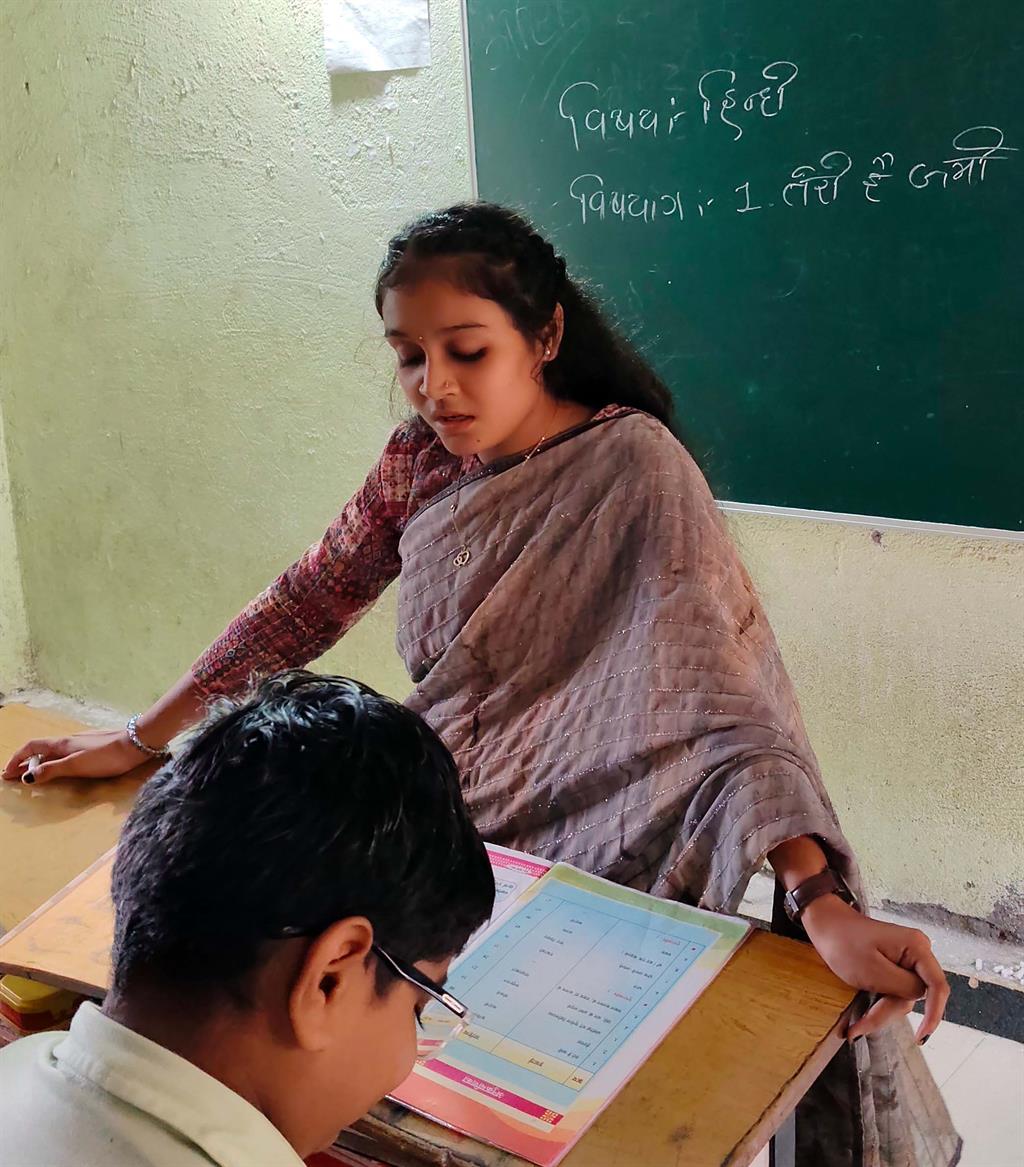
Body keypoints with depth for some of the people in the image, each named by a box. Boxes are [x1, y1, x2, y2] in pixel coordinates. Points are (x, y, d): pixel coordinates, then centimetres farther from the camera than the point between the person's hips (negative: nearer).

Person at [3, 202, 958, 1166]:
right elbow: (306, 603, 9)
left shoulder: (631, 466, -18)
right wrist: (138, 741, 7)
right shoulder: (420, 459, 1)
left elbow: (716, 683, -29)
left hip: (586, 859, -5)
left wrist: (823, 901, -40)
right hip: (443, 836, 6)